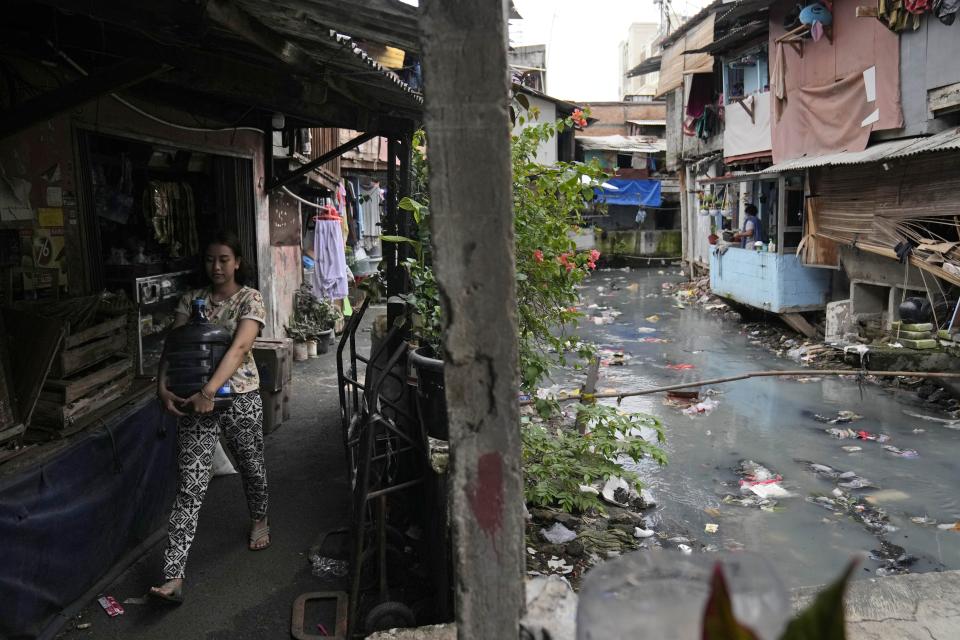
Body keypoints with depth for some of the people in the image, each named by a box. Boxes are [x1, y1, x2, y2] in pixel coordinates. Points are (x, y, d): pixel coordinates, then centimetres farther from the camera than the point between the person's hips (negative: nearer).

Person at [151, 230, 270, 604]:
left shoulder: (250, 299, -6)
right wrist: (163, 387, -15)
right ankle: (173, 577, -5)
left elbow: (239, 348, -20)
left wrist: (209, 392, -30)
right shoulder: (192, 300, 7)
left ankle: (259, 520, 49)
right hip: (196, 400, 2)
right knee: (190, 485, -4)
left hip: (240, 397, -2)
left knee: (251, 465, 18)